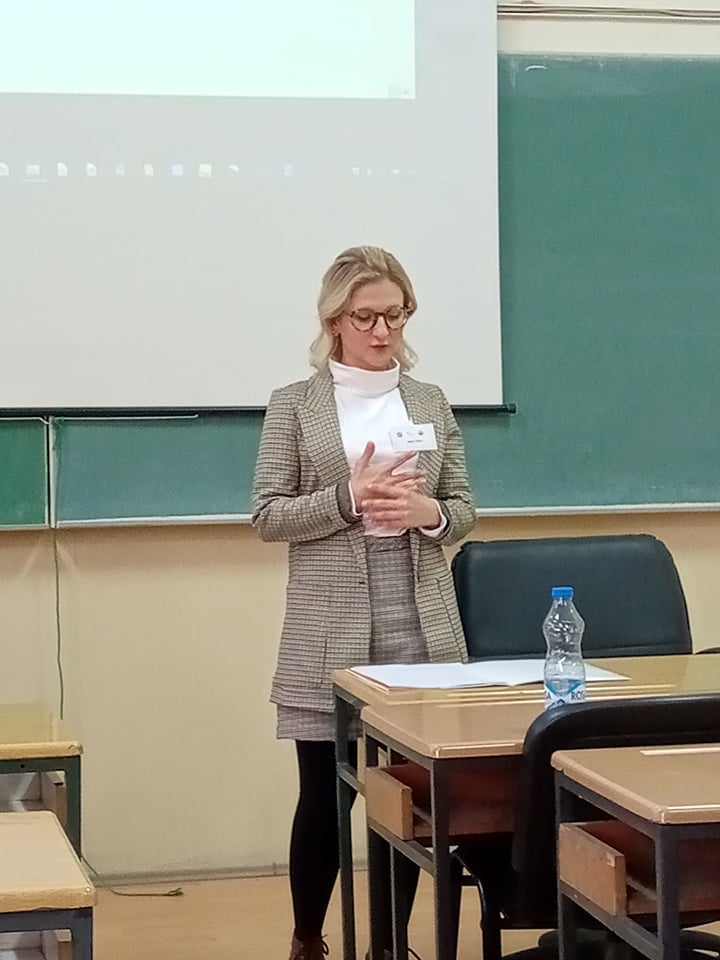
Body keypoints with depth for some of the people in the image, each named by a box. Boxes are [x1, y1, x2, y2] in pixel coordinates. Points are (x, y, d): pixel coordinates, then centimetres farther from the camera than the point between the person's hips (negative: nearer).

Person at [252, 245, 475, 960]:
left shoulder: (431, 403, 10)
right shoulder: (294, 405, 1)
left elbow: (464, 511, 11)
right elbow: (267, 516, -3)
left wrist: (427, 513, -12)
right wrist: (349, 499, -17)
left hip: (420, 629, 3)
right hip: (331, 636, -3)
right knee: (325, 796, 2)